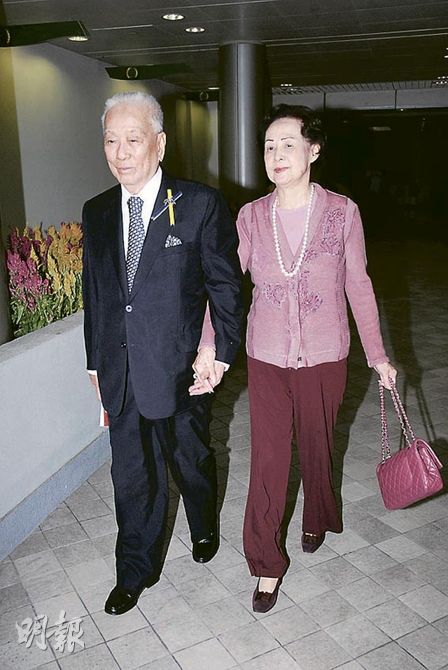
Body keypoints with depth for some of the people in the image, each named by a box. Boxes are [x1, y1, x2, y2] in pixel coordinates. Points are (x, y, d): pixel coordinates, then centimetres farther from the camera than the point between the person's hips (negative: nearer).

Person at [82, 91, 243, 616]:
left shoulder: (200, 204, -9)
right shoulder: (96, 213, 5)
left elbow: (226, 285, -6)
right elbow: (94, 292, 10)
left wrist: (219, 351, -12)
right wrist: (96, 362, 11)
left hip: (180, 368, -3)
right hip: (120, 373, 3)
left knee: (191, 460, 19)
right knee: (131, 475, 13)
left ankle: (204, 528, 50)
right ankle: (136, 571, 34)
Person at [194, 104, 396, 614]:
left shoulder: (343, 212, -7)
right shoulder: (251, 216, -3)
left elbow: (359, 287, 0)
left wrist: (377, 356, 3)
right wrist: (209, 348, -17)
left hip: (323, 359, 0)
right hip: (266, 359, 1)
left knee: (316, 449, 18)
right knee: (267, 462, 4)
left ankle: (317, 519, 49)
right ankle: (267, 564, 22)